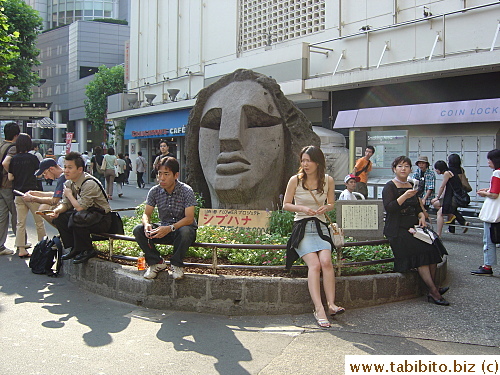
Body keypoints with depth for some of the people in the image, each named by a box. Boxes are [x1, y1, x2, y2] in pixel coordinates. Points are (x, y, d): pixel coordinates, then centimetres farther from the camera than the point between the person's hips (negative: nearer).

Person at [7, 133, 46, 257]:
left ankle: (21, 249, 6)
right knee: (39, 221, 9)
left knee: (20, 223, 6)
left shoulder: (13, 159, 0)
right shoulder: (32, 158, -8)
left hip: (18, 193, 3)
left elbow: (10, 177, 0)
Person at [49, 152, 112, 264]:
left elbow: (80, 208, -28)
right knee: (58, 218, -5)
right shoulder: (68, 183, 2)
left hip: (102, 220, -8)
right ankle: (74, 248, 5)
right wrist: (56, 211, -15)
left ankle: (87, 251, -12)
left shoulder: (89, 184, -25)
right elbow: (65, 203, 7)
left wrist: (69, 194, -13)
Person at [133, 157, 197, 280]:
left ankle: (177, 264, -14)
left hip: (183, 227, -4)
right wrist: (146, 224, -27)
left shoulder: (186, 191, -15)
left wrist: (170, 228, -38)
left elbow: (189, 218, -22)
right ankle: (156, 262, -4)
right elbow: (146, 214, -1)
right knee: (138, 230, -19)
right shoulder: (154, 191, -3)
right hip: (163, 228, 4)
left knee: (185, 231, -40)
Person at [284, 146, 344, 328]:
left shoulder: (328, 181, 6)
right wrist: (302, 208, -10)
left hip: (321, 227, 2)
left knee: (326, 261, -25)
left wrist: (325, 208, -5)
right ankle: (319, 309, -29)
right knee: (314, 264, -23)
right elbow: (286, 204, 8)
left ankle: (331, 304, -23)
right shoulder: (295, 180, 0)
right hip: (302, 227, -2)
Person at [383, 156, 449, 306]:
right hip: (397, 229, -6)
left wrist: (422, 216, 6)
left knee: (432, 243, -20)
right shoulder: (390, 187, 0)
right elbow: (389, 208, -14)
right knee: (420, 248, -26)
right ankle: (434, 291, -23)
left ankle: (432, 290, -18)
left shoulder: (411, 186, 20)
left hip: (412, 226, 6)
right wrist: (405, 196, -22)